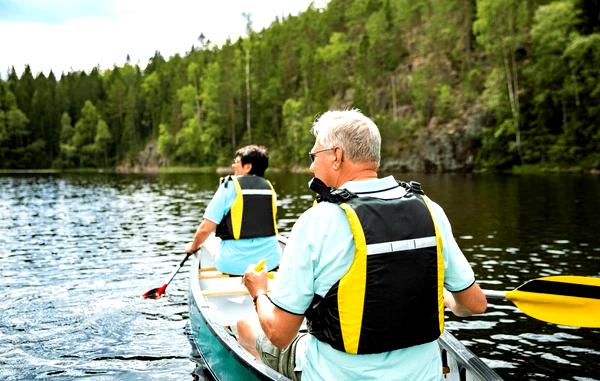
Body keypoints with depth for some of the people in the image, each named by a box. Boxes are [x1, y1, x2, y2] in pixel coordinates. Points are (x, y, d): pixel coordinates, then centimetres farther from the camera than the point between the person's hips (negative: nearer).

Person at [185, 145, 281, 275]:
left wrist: (193, 247, 11)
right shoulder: (269, 187, 5)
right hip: (270, 260, 4)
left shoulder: (229, 186, -8)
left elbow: (205, 228, -8)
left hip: (235, 265, -4)